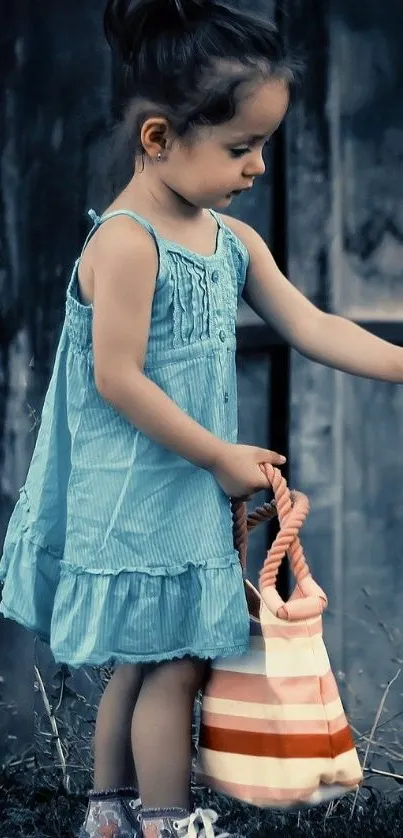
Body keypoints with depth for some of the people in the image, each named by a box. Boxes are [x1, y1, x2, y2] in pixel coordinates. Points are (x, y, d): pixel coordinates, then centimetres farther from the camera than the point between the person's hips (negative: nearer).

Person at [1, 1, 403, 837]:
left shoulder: (233, 240, 6)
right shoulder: (126, 243, -20)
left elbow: (311, 326, 7)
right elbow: (117, 379, -22)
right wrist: (221, 457, -16)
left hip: (190, 494, 8)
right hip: (137, 499, -8)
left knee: (144, 657, 17)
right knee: (174, 663, 0)